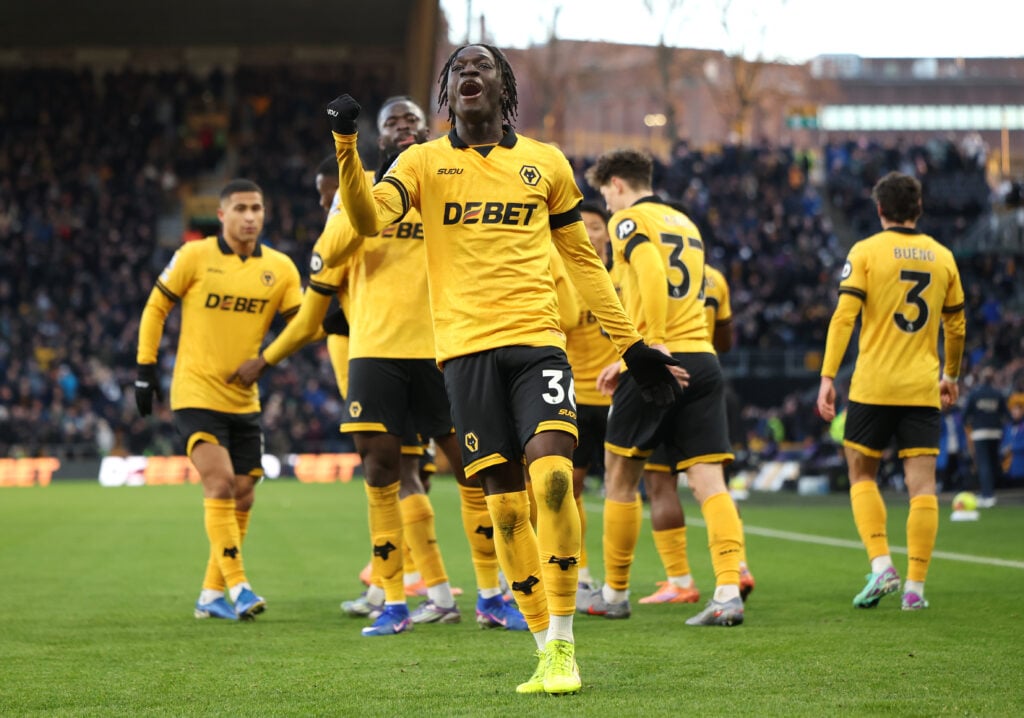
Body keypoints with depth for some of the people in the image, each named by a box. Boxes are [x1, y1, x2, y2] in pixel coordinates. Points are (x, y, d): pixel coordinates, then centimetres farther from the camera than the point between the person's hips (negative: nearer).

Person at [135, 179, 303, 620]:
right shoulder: (194, 257, -6)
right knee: (220, 482, -18)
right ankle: (237, 587, -18)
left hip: (244, 399, 5)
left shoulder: (279, 268, 2)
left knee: (242, 496, 6)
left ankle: (211, 595, 17)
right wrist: (145, 368, -1)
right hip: (196, 393, -5)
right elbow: (155, 308, 3)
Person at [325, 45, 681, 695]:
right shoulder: (424, 163, 9)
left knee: (552, 472, -20)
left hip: (537, 340, 0)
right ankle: (545, 650, 9)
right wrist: (347, 146, -23)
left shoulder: (545, 163, 13)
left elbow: (582, 259, 20)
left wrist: (632, 344, 19)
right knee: (505, 501, -1)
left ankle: (563, 644, -12)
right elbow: (369, 219, -8)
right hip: (467, 347, 0)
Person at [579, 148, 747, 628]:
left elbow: (652, 273, -19)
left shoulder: (628, 220, -1)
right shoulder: (685, 223, 22)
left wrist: (653, 347, -21)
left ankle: (615, 593, 17)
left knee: (621, 477, 9)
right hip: (703, 359, 6)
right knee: (709, 483, -2)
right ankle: (729, 590, -17)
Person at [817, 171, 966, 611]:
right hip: (923, 389, 2)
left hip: (873, 388, -2)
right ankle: (915, 587, -3)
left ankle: (881, 564, -5)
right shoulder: (942, 257, 8)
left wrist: (827, 377, -10)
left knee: (862, 476, 12)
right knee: (922, 487, 1)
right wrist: (951, 375, 30)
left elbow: (844, 316, -10)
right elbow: (955, 325, 16)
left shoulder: (866, 252, -2)